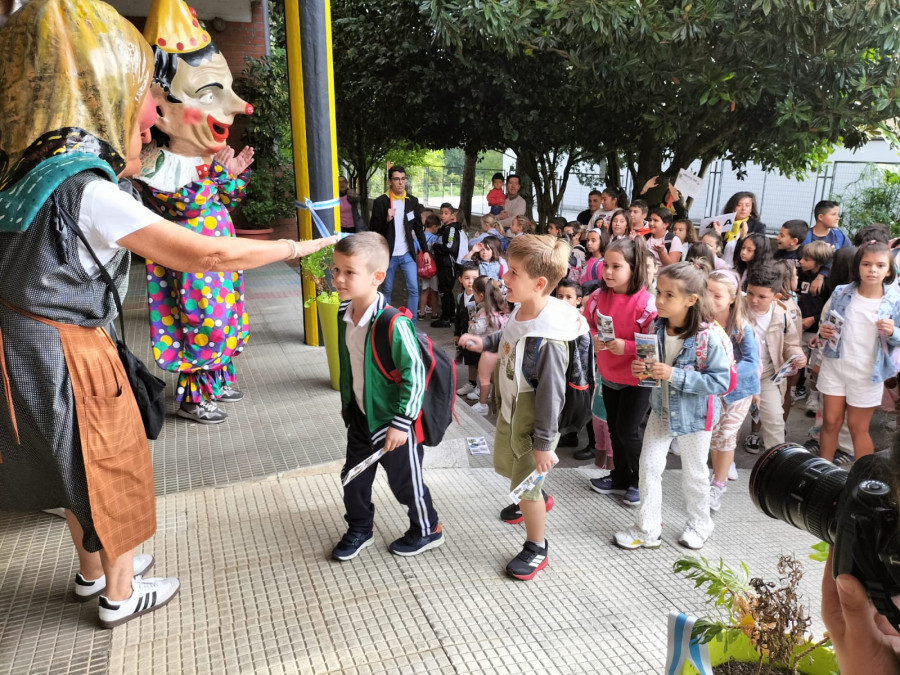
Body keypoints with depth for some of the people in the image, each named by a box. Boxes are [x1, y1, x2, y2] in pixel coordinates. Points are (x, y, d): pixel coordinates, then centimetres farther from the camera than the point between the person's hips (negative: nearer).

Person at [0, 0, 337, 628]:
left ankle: (93, 568, 45)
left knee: (81, 465, 24)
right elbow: (207, 255, -27)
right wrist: (296, 247, -18)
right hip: (66, 355, -9)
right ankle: (121, 595, 30)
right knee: (112, 469, 10)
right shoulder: (89, 192, -24)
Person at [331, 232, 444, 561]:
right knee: (354, 476, 20)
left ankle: (428, 530, 38)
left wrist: (401, 422, -21)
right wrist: (346, 403, 18)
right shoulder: (345, 314, -4)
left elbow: (414, 374, -24)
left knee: (405, 481, 13)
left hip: (393, 422, -7)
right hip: (360, 415, 7)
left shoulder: (394, 324, -29)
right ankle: (359, 529, 45)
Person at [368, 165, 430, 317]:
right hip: (388, 254, -2)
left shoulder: (412, 201, 4)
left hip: (407, 254, 3)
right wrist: (386, 219, -23)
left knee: (413, 289, -1)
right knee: (387, 290, 9)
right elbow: (373, 229, -7)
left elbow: (418, 227, 10)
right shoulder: (380, 201, -7)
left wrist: (425, 250, 7)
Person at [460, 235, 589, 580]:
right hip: (509, 409, 9)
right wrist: (485, 342, 1)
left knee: (525, 484, 8)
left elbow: (551, 394, -27)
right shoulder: (522, 311, -9)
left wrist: (544, 443, -20)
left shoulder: (547, 339, -34)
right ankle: (538, 498, 60)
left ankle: (536, 549, 33)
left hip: (532, 422, -9)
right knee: (505, 463, 30)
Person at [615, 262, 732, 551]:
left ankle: (699, 525, 41)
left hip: (694, 415, -4)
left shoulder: (709, 337, -26)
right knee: (649, 466, 6)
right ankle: (647, 530, 22)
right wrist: (640, 369, -17)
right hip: (661, 409, 5)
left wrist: (675, 375, -32)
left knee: (694, 474, 15)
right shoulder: (656, 328, -10)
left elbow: (720, 381, -25)